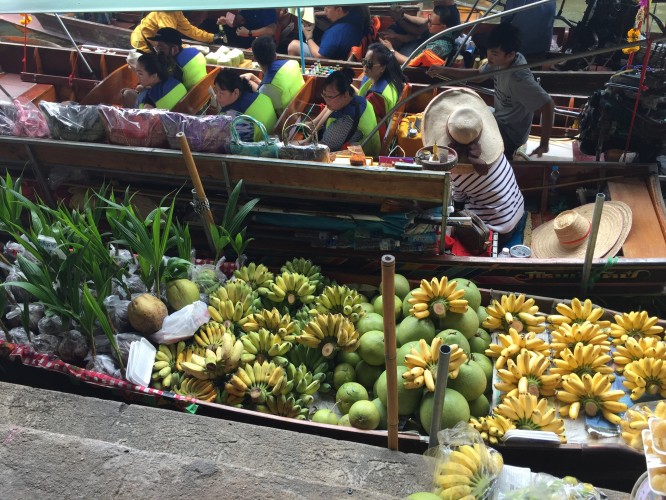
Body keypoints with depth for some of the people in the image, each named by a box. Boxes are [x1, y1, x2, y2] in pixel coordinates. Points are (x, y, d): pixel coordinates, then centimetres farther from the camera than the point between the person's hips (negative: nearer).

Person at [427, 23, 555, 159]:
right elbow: (478, 74, 6)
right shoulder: (502, 61, -11)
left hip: (510, 135, -8)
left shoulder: (518, 79, -35)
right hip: (500, 120, 8)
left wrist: (544, 145, -29)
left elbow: (548, 105, -34)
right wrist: (444, 70, -6)